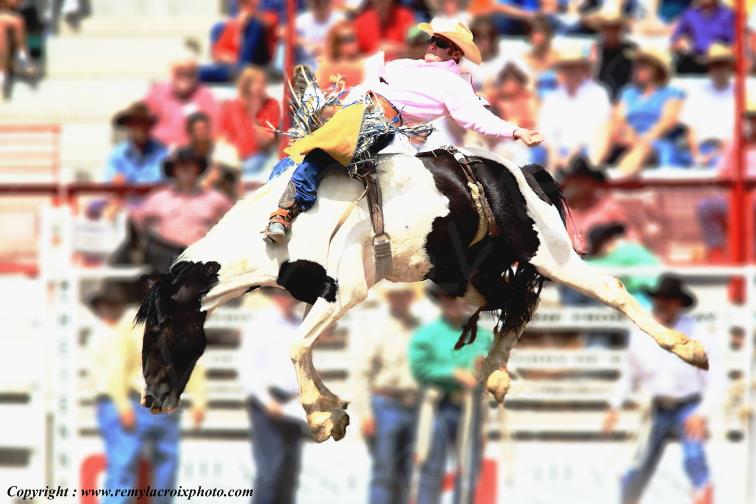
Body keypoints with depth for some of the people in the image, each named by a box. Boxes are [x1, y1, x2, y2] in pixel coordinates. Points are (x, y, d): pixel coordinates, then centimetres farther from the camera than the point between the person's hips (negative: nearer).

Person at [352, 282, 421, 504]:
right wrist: (364, 413, -11)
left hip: (414, 408, 5)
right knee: (384, 472, -7)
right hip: (386, 404, -5)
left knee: (406, 475, 5)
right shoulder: (376, 327, -2)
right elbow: (361, 372, -4)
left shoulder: (419, 327, 12)